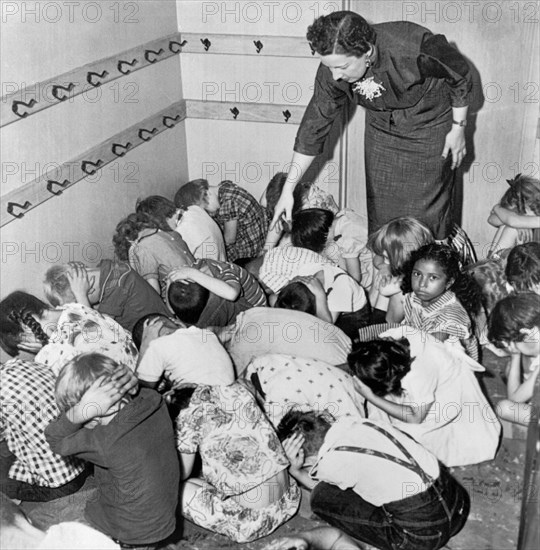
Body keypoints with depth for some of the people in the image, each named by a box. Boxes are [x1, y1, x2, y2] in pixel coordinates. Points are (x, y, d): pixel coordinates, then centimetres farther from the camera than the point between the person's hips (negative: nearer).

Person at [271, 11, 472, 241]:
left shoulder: (412, 49, -35)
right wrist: (287, 190, -11)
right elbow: (314, 127, -12)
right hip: (381, 128, 4)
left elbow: (460, 73, -16)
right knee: (379, 209, 8)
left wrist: (458, 128, -8)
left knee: (427, 216, 0)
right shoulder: (332, 70, -21)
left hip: (430, 126, -4)